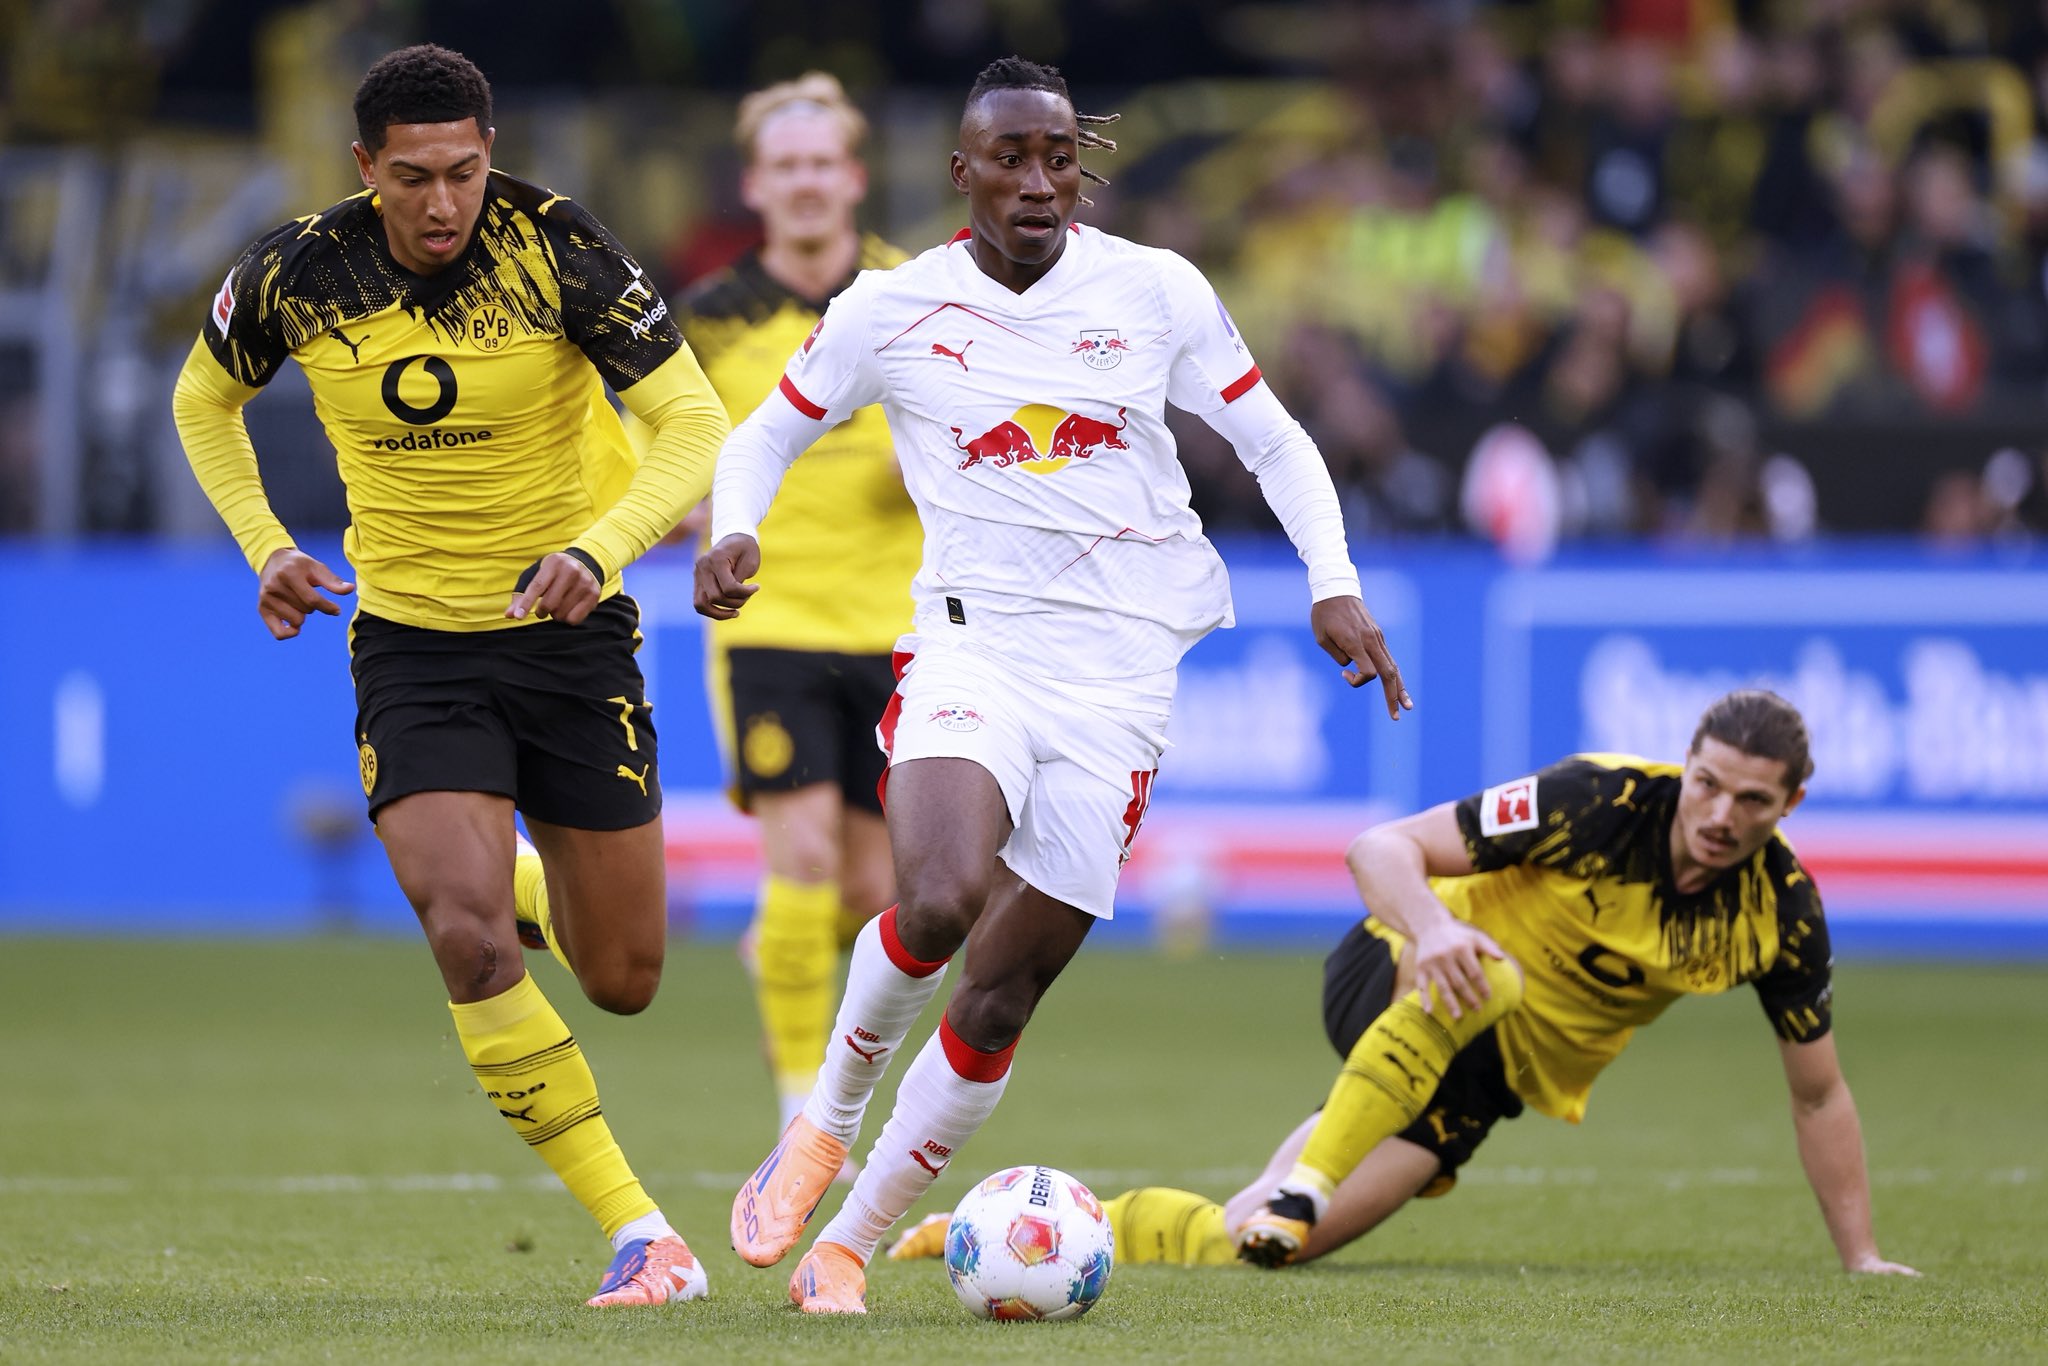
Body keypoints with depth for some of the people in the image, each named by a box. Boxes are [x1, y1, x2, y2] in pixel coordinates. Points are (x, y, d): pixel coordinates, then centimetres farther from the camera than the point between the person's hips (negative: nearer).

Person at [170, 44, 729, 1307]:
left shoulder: (556, 247, -17)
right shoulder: (300, 275, -9)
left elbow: (698, 429, -20)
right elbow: (206, 398, 13)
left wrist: (599, 548, -36)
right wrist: (265, 544, 0)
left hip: (570, 633, 0)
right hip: (412, 645, 0)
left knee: (624, 979, 7)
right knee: (470, 942, -22)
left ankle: (510, 879, 43)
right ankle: (635, 1230, -12)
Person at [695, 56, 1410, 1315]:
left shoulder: (1156, 293, 1)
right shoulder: (892, 311, 1)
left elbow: (1276, 443, 11)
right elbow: (766, 436, 14)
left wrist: (1334, 585, -3)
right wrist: (733, 533, -8)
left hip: (1119, 677, 1)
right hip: (975, 644, -1)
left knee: (999, 1000, 0)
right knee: (939, 903, -29)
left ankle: (849, 1242, 17)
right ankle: (824, 1125, -2)